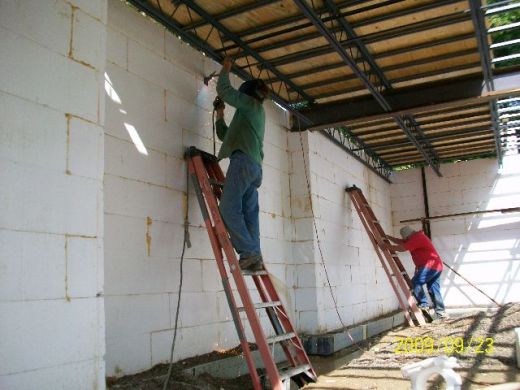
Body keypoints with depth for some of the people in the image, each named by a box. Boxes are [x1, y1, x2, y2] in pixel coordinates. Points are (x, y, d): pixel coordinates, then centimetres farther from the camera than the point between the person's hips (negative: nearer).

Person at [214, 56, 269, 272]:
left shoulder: (252, 104, 10)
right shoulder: (252, 114, 34)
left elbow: (224, 90, 4)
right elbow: (224, 135, 40)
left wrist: (225, 70, 20)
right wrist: (220, 114, 38)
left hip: (244, 161, -9)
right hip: (254, 166, 9)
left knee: (229, 208, -17)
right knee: (249, 213, 0)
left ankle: (249, 252, -23)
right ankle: (254, 257, -7)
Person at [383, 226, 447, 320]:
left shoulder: (417, 238, -15)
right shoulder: (416, 237, 17)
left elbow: (401, 248, -18)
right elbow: (401, 242, 22)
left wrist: (387, 246, -11)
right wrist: (388, 237, 14)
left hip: (430, 266, -11)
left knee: (415, 282, -13)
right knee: (433, 289, 9)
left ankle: (423, 304, -11)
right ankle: (440, 312, 8)